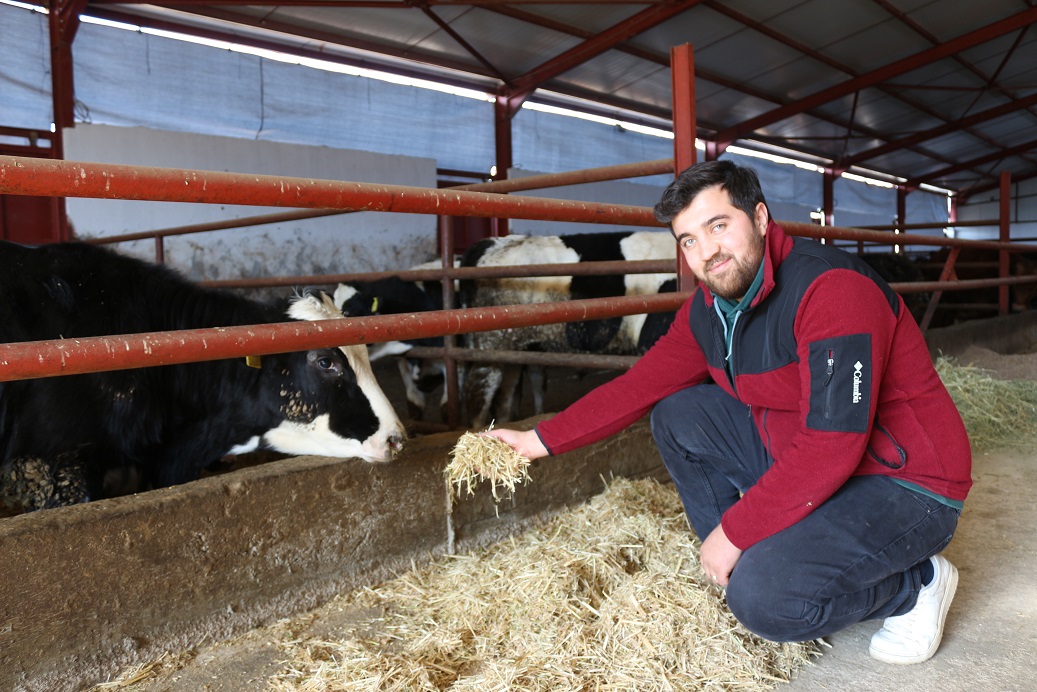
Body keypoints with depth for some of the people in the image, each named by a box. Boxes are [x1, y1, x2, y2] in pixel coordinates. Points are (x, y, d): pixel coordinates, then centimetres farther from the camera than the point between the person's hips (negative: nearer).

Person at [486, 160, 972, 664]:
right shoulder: (709, 309, 0)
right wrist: (542, 440, 1)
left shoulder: (833, 288, -26)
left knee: (762, 597, -26)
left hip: (906, 486, -8)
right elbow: (640, 385, 4)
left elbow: (832, 444, -31)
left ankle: (917, 583, 2)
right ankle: (747, 563, 8)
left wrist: (735, 530, -24)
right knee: (677, 416, 1)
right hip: (806, 465, 8)